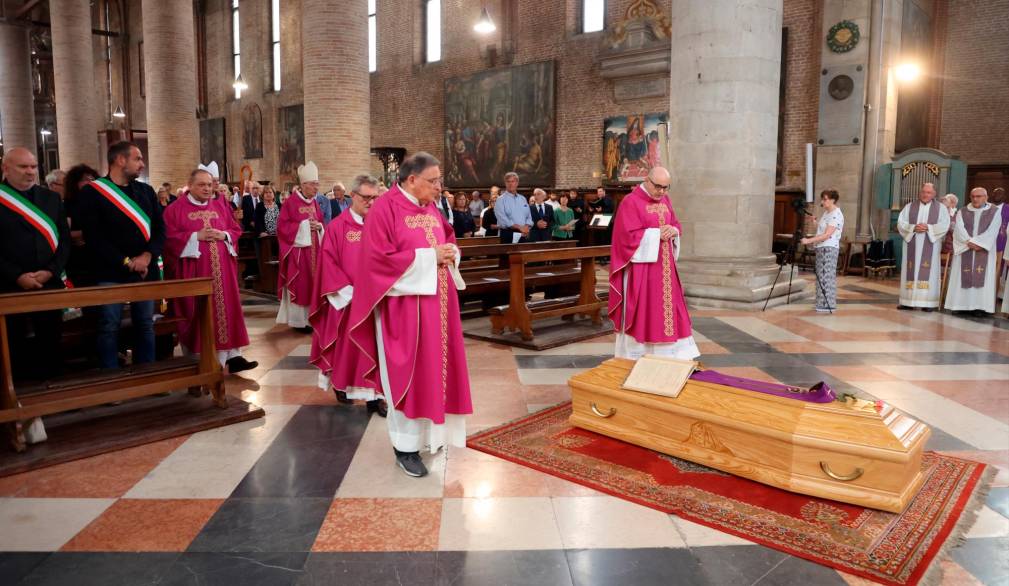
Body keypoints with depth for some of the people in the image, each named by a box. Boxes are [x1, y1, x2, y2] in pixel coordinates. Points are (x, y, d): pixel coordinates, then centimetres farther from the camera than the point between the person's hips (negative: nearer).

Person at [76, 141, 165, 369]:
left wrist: (147, 256, -11)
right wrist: (126, 262, -14)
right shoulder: (92, 192, -3)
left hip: (145, 270, 5)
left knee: (145, 326, 9)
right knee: (109, 329, 0)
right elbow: (93, 236, -10)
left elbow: (159, 228, 6)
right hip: (111, 272, -4)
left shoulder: (146, 191, 12)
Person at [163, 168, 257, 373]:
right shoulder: (175, 209, 0)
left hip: (221, 268, 4)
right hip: (193, 269, -4)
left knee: (226, 307, 2)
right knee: (197, 313, -1)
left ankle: (232, 356, 4)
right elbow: (170, 237, -7)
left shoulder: (221, 205, 13)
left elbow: (236, 229, 12)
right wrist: (196, 236, -15)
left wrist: (223, 235, -8)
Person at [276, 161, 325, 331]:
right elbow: (282, 226, -12)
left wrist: (319, 226, -6)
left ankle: (310, 316, 17)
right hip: (298, 249, -6)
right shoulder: (292, 202, -10)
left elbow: (321, 223, 16)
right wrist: (304, 225, -17)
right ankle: (298, 320, 5)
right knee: (299, 284, -3)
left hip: (313, 250, 6)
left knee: (312, 282, 9)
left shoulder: (314, 202, 10)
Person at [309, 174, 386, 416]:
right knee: (347, 345, 11)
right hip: (347, 300, -2)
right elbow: (329, 263, -8)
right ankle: (341, 384, 31)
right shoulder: (337, 226, -6)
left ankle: (373, 395, 7)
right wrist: (347, 291, -13)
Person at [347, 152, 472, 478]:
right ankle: (406, 445, 12)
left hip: (436, 302, 8)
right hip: (404, 304, -8)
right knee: (408, 373, -1)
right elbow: (379, 258, -20)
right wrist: (429, 256, -19)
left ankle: (430, 430, 29)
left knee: (434, 366, 14)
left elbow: (449, 241, 20)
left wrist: (450, 253, -5)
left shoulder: (431, 209, 10)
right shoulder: (385, 209, -13)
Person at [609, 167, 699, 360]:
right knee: (641, 311, -1)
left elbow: (676, 224, 16)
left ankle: (669, 354, 19)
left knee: (668, 308, 9)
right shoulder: (631, 202, -12)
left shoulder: (664, 200, 11)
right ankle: (635, 356, 10)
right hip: (641, 266, -7)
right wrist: (657, 234, -16)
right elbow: (629, 235, -18)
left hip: (664, 265, 7)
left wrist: (673, 231, -8)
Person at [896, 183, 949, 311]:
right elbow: (901, 223, 1)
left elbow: (944, 226, -3)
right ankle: (908, 301, 5)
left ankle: (928, 302, -3)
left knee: (927, 272, -3)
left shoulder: (941, 208, 7)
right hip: (912, 245, 2)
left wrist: (928, 228, -17)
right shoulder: (909, 207, 10)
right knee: (910, 272, 2)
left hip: (930, 246, -1)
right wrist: (913, 228, -15)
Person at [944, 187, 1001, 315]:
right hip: (964, 250, 1)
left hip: (984, 250, -1)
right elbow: (959, 229, -6)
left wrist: (977, 243, -18)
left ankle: (979, 306, -5)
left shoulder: (994, 211, 4)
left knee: (981, 277, -4)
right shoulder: (962, 211, 8)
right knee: (963, 277, -2)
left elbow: (992, 231, -8)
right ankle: (962, 304, -1)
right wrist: (969, 242, -19)